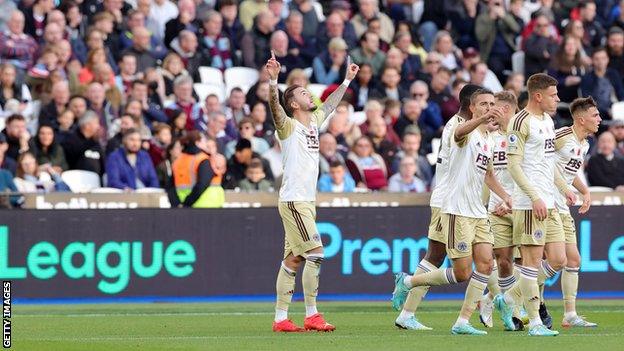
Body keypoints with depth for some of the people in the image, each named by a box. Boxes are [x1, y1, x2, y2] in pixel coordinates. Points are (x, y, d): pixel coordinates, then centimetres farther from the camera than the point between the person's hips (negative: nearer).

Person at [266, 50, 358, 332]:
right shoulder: (289, 126, -7)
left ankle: (280, 318, 7)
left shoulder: (313, 121, 15)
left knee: (293, 259, 6)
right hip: (293, 200, -8)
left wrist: (347, 80, 39)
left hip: (307, 201, 8)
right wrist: (273, 80, -41)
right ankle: (311, 315, -11)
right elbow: (275, 106, -26)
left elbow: (330, 104, 32)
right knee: (315, 253, -13)